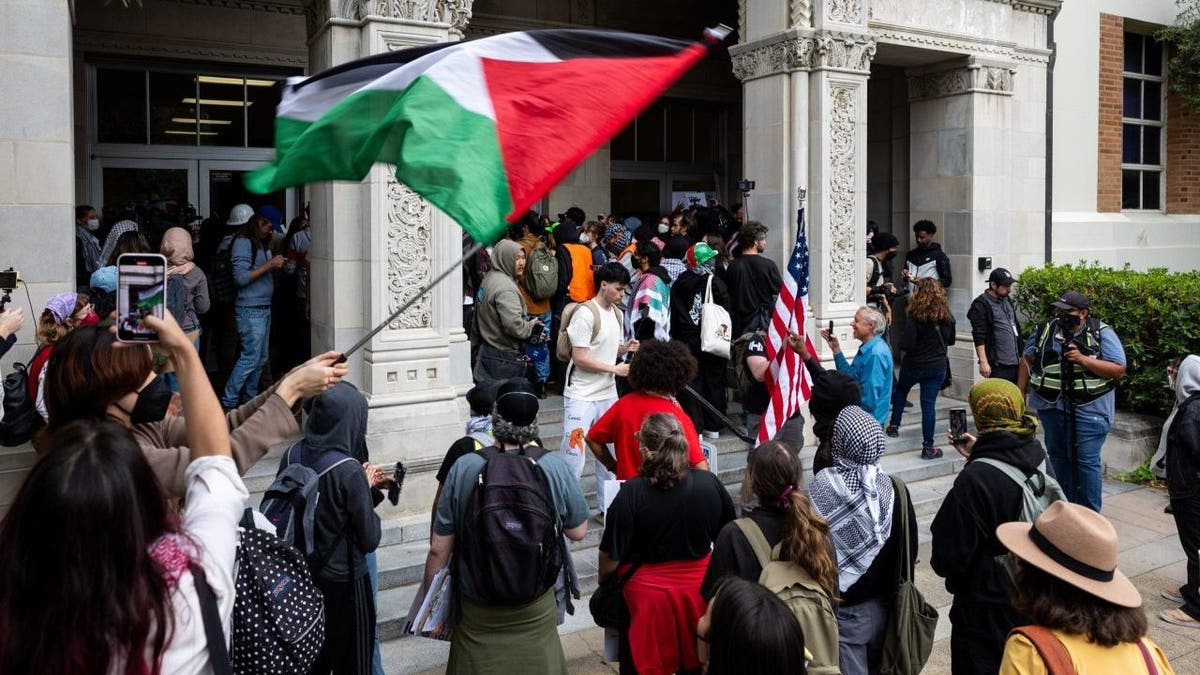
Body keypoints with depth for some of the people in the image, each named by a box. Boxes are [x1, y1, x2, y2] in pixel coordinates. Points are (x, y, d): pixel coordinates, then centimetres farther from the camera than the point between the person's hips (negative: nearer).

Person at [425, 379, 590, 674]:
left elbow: (439, 548, -10)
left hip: (477, 612, 0)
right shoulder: (556, 467, -17)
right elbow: (578, 532, -3)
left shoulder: (463, 467, -17)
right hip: (535, 612, 0)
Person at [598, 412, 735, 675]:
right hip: (700, 589, 3)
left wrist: (603, 581, 5)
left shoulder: (631, 493, -21)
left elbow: (610, 557, -16)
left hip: (647, 594, -3)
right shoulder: (710, 483, -11)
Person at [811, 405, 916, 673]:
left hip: (844, 610, -3)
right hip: (884, 607, 4)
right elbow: (910, 550, -1)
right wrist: (892, 588, 14)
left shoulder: (824, 487, -21)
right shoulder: (894, 489, -10)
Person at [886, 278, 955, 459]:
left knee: (901, 391, 26)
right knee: (929, 403, 3)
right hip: (937, 366, 2)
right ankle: (928, 447, 3)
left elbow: (906, 344, -21)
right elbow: (950, 341, 13)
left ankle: (894, 426, 32)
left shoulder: (915, 317, -17)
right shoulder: (947, 316, -2)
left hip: (914, 365, -2)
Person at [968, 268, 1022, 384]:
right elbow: (979, 337, -14)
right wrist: (983, 362, -20)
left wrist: (1020, 355, 21)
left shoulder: (1007, 300, 16)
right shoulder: (981, 305, -9)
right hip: (998, 365, -7)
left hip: (1015, 362, 8)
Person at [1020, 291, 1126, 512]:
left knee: (1087, 460, -3)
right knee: (1058, 456, 14)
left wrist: (1083, 359, -21)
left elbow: (1119, 369, -10)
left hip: (1089, 409, -4)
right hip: (1051, 406, 5)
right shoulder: (1045, 330, 6)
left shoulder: (1102, 333, -5)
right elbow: (1028, 360, 14)